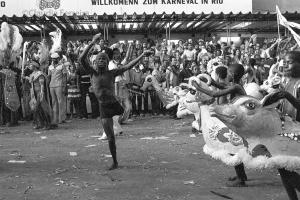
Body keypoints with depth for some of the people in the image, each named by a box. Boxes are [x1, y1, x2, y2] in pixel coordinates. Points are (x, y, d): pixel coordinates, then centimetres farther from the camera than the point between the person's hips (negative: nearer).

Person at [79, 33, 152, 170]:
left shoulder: (112, 73, -1)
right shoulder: (93, 72, 0)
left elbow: (128, 66, -3)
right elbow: (82, 59, -12)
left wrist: (142, 55, -7)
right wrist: (92, 43, -17)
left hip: (115, 105, 1)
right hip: (103, 108, 0)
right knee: (110, 137, 2)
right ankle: (115, 162, 18)